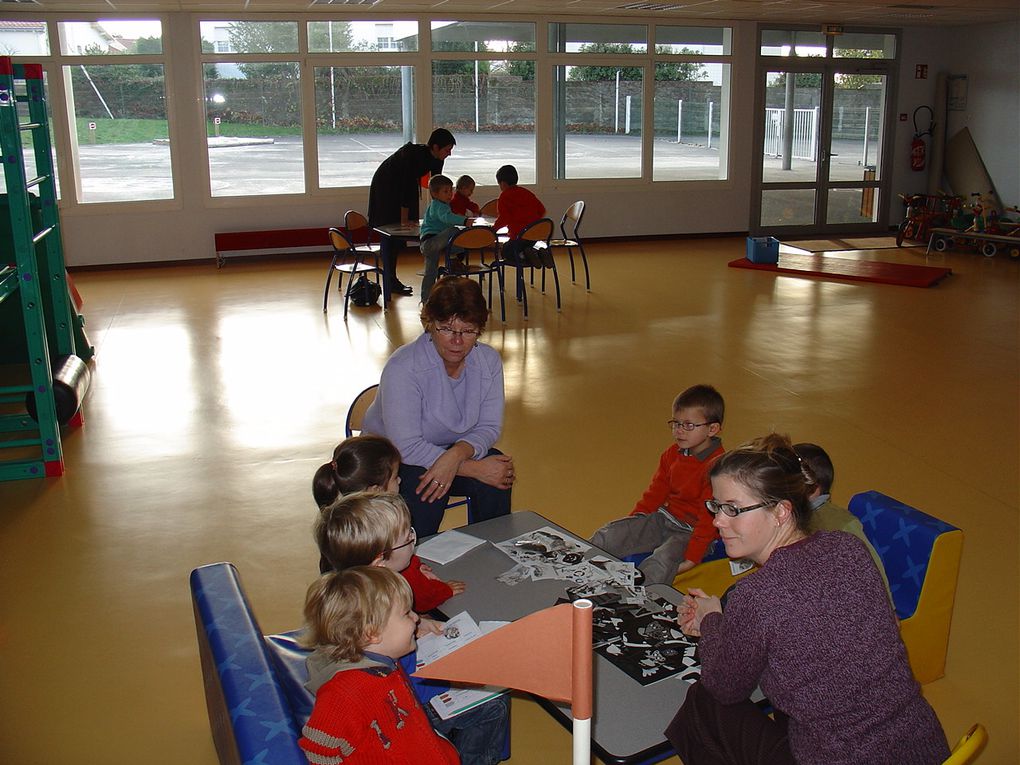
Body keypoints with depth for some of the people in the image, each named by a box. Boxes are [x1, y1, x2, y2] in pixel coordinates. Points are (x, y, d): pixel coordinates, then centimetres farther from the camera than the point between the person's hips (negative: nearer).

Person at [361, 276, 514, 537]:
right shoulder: (403, 367, -26)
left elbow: (489, 427, -8)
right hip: (390, 458, -4)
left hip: (457, 451, 4)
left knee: (498, 478, -25)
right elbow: (406, 447, -29)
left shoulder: (488, 361, -10)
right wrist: (475, 469, -32)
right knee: (422, 489, -35)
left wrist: (456, 455, -31)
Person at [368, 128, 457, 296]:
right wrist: (404, 219, -32)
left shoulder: (436, 159, -12)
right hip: (385, 187, -7)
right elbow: (407, 186, -34)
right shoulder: (414, 154, -34)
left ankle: (392, 280, 11)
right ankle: (390, 280, -4)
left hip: (403, 188, 7)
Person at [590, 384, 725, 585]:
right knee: (605, 537, -5)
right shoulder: (672, 454, 7)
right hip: (663, 517, 8)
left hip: (690, 530, -8)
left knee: (660, 565, -37)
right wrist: (632, 522, 9)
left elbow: (710, 518, -19)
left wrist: (691, 558, -22)